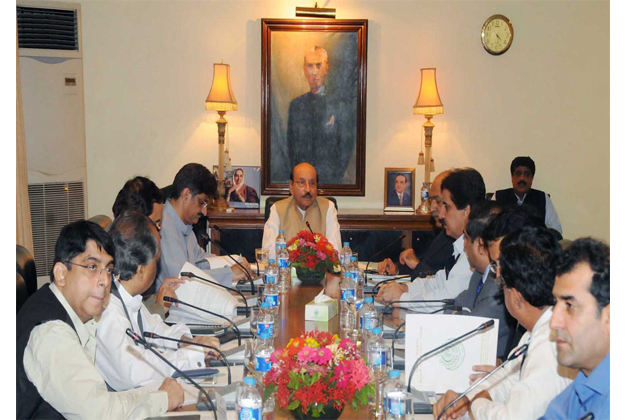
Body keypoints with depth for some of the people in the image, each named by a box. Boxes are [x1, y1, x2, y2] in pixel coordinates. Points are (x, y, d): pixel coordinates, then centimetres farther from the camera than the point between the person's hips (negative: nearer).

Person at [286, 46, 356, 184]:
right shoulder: (296, 105, 11)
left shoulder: (343, 103, -1)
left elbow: (347, 146, -1)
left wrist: (336, 177, -5)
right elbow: (291, 144, 12)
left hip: (332, 178, -2)